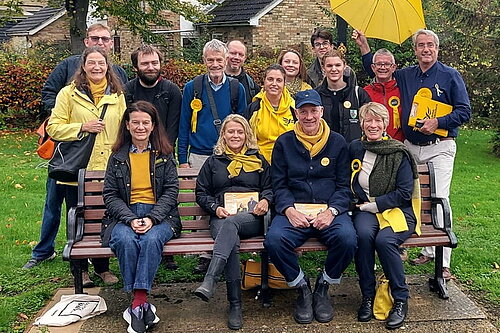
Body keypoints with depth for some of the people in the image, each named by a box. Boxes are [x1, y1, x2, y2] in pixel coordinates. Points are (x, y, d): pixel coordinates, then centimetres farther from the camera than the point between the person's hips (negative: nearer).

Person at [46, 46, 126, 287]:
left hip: (109, 168, 2)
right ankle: (79, 269, 22)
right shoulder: (69, 93, 2)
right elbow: (53, 127, 0)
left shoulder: (117, 95, 11)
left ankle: (103, 267, 24)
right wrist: (82, 127, -14)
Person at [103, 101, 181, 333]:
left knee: (151, 239, -34)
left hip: (159, 215, -1)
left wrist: (152, 219, -14)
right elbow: (110, 194, 4)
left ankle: (137, 304, -31)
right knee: (125, 240, -33)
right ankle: (142, 305, -26)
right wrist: (130, 219, -13)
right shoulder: (117, 156, 12)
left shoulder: (164, 154, 10)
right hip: (125, 215, 1)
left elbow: (171, 190, 2)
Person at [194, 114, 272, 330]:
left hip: (252, 219, -1)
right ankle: (235, 304, -35)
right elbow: (201, 193, 18)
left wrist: (266, 200, -4)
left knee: (231, 224, -39)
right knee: (232, 242, -36)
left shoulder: (258, 160, 23)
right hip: (222, 218, 1)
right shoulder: (214, 161, 22)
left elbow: (270, 188, 20)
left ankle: (210, 281, -53)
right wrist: (215, 207, -1)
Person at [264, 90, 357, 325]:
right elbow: (279, 184, 7)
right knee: (274, 240, -30)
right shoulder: (284, 143, 10)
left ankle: (323, 287, -1)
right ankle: (302, 289, -2)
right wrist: (289, 210, -12)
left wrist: (331, 211, -10)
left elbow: (344, 185, 8)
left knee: (347, 238, -31)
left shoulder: (337, 142, 10)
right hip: (294, 212, 0)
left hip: (329, 212, 0)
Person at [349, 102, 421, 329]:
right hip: (366, 210, 3)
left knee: (384, 240, -33)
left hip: (397, 210, -2)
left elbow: (404, 193, -6)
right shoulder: (354, 148, 8)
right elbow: (349, 182, 17)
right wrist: (361, 203, 0)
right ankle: (367, 296, -16)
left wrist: (375, 205, -10)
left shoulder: (399, 153, -3)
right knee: (363, 234, -32)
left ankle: (400, 299, -12)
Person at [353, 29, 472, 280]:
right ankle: (428, 251, 19)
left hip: (439, 148, -5)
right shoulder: (405, 75, 12)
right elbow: (377, 71, 27)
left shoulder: (450, 76, 0)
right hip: (411, 147, 5)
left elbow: (464, 111, -3)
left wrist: (436, 123, -17)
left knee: (439, 200, -11)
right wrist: (364, 47, 18)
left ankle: (443, 262, -7)